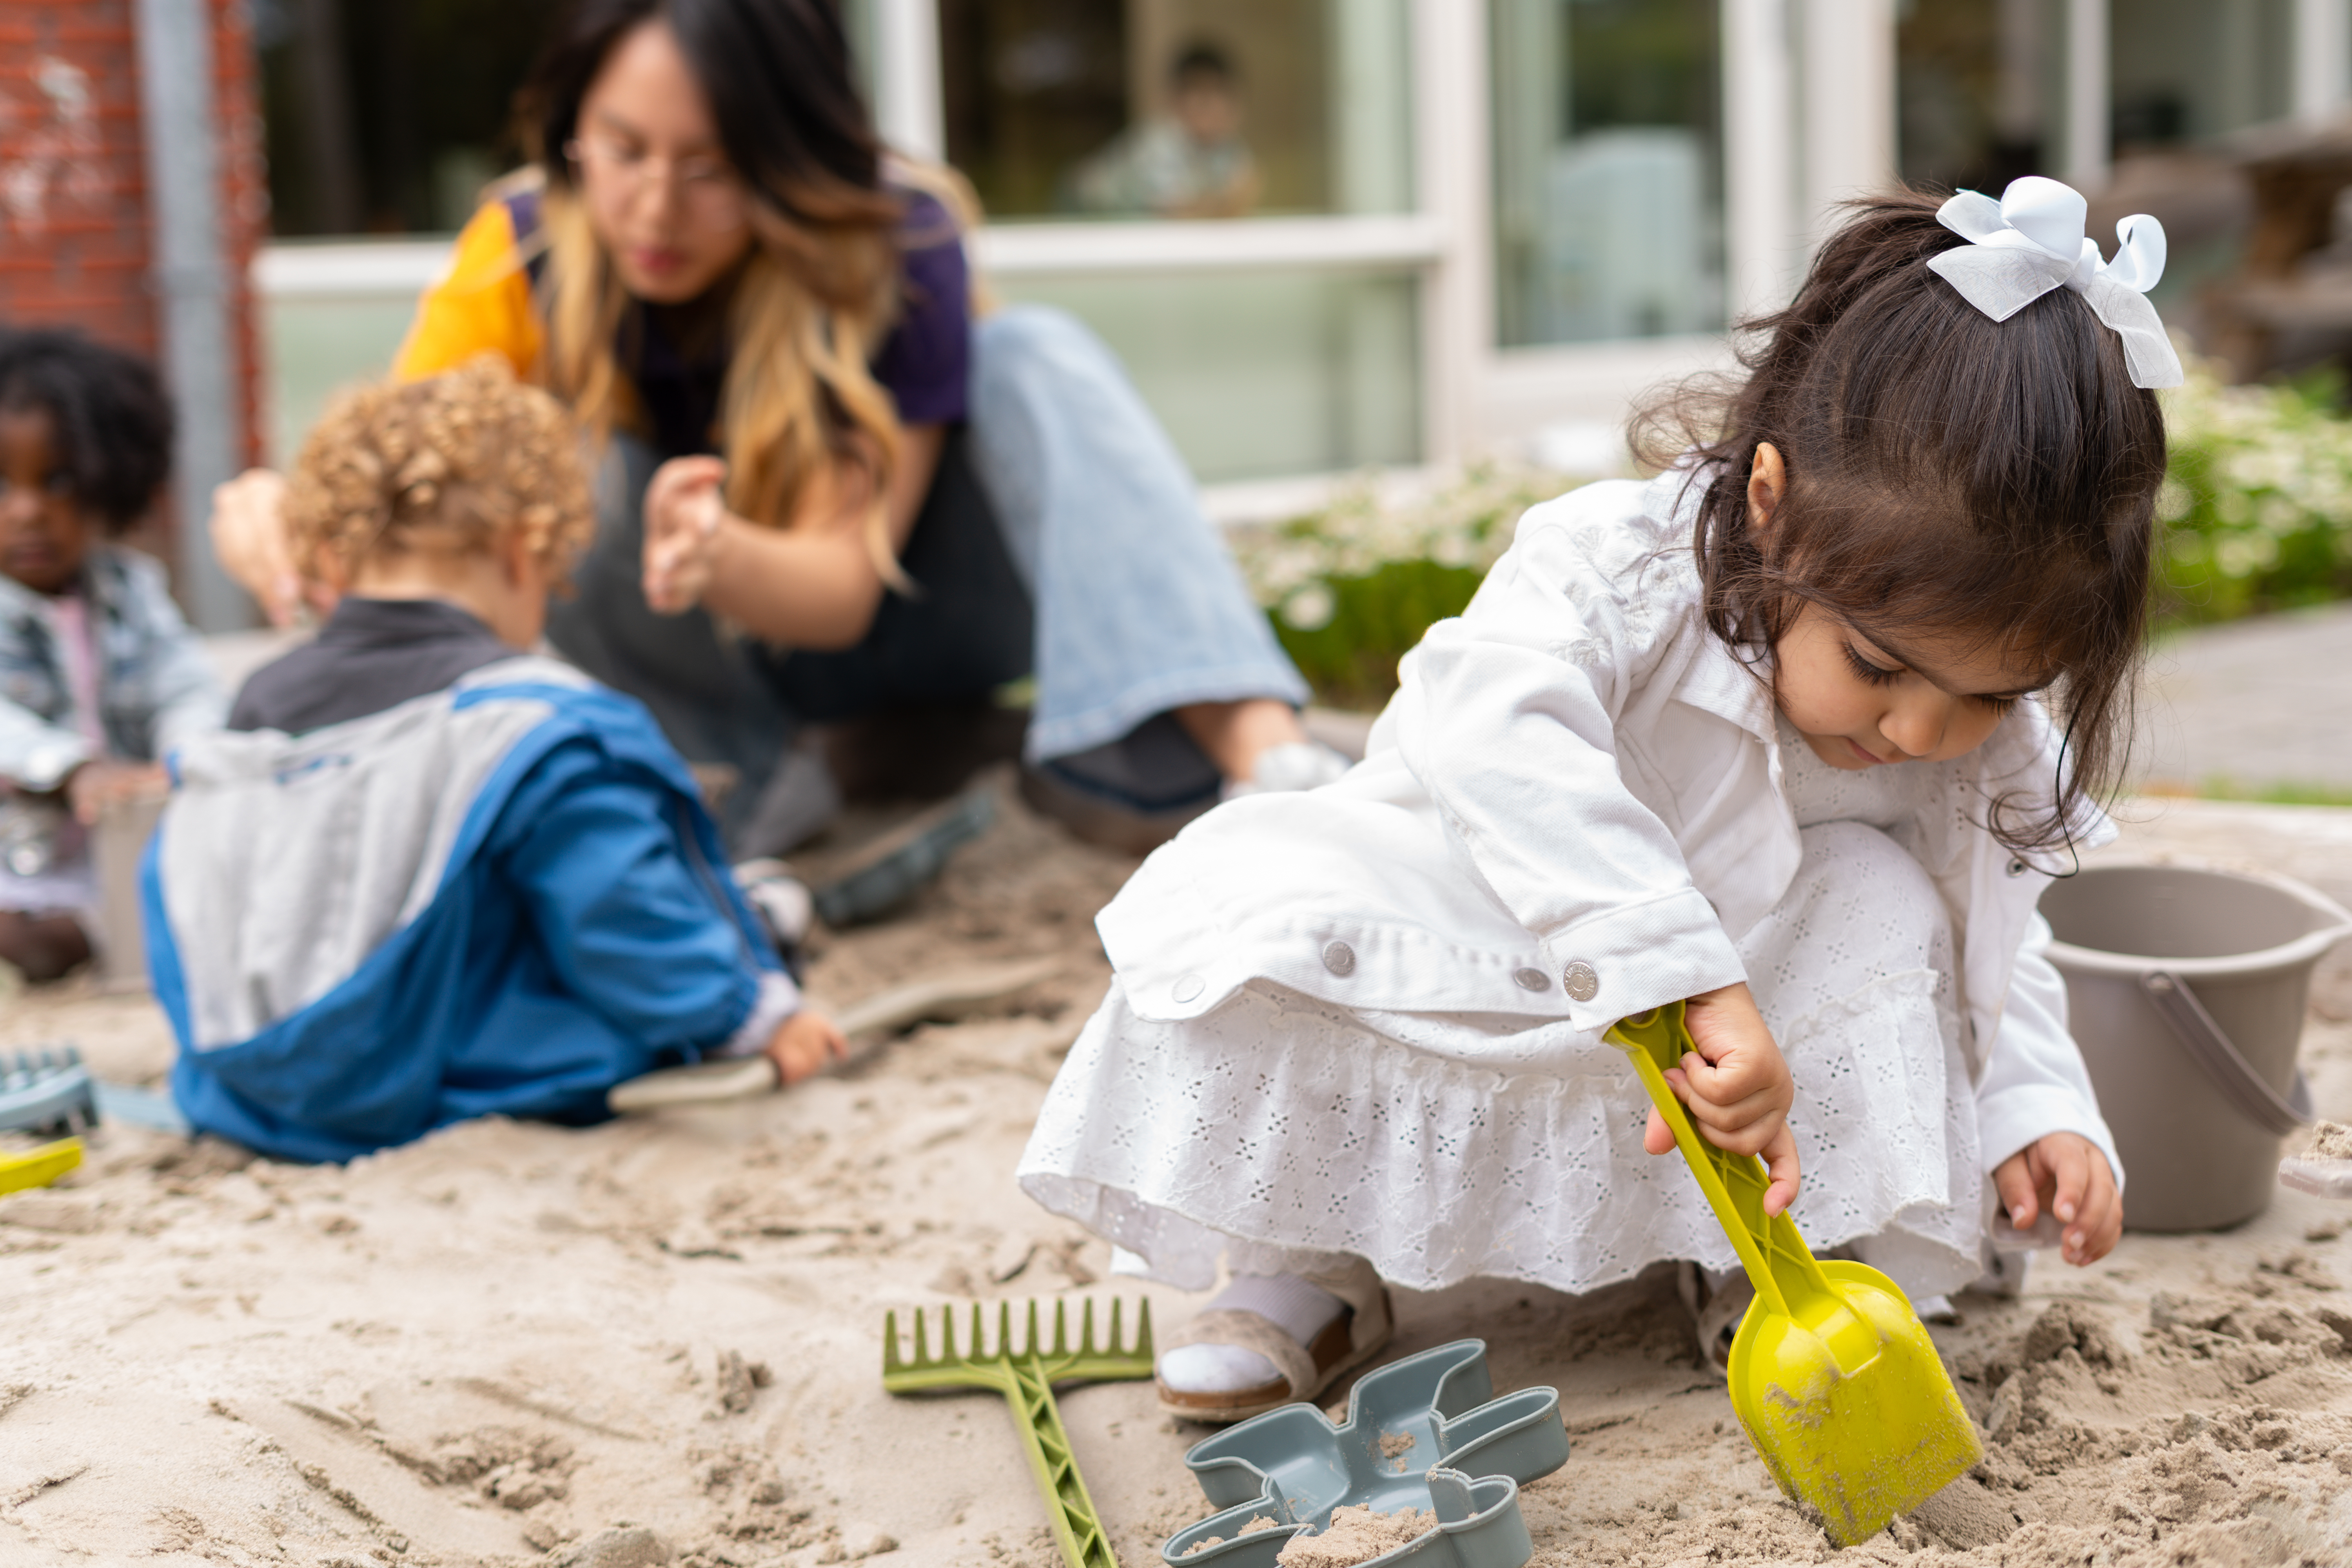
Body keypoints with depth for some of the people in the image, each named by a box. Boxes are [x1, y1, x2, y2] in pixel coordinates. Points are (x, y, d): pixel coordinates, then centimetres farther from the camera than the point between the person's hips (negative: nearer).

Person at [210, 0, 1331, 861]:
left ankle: (1257, 754, -43)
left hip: (898, 602, -1)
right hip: (706, 659, 1)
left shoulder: (893, 241, -25)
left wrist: (723, 553, -51)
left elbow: (846, 583, -28)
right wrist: (297, 518, -53)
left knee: (1038, 361, -29)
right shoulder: (527, 250, -20)